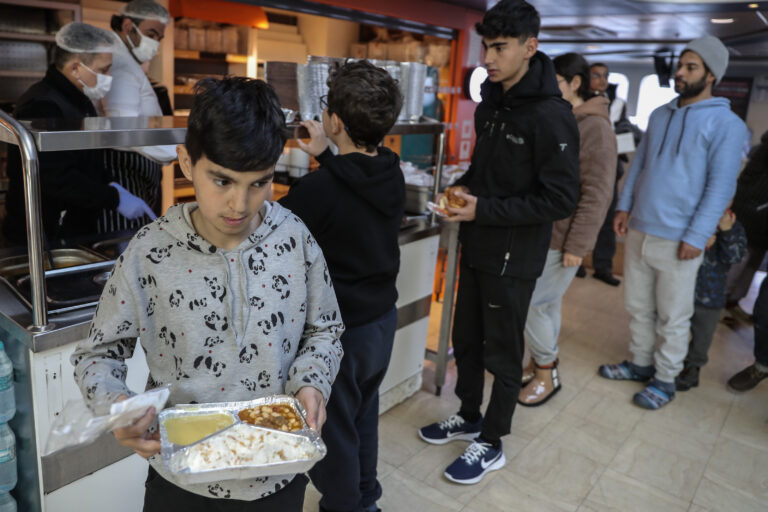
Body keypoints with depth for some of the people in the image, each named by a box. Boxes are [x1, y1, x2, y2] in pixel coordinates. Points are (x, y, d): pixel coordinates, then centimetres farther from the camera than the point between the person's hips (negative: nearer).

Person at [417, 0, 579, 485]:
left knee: (502, 354, 8)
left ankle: (491, 444, 27)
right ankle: (469, 417, 41)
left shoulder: (551, 115, -18)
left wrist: (485, 209, -22)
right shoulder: (491, 102, 8)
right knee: (466, 340, 19)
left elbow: (561, 199, -20)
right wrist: (463, 188, 0)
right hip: (477, 247, 8)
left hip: (513, 259, -8)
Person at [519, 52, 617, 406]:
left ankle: (546, 372, 16)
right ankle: (542, 365, 31)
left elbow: (597, 194, -17)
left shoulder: (594, 127, -13)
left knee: (530, 303, -3)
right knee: (547, 302, 16)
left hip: (562, 238, -7)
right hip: (540, 231, 8)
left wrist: (577, 245, -18)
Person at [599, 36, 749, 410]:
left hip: (678, 239, -5)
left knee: (673, 317, 7)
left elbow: (721, 186, -12)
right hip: (639, 231, 6)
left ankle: (665, 380, 23)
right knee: (638, 306, 16)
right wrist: (624, 207, 6)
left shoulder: (726, 123, -7)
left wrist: (696, 237, -16)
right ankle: (641, 363, 33)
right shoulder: (660, 115, 11)